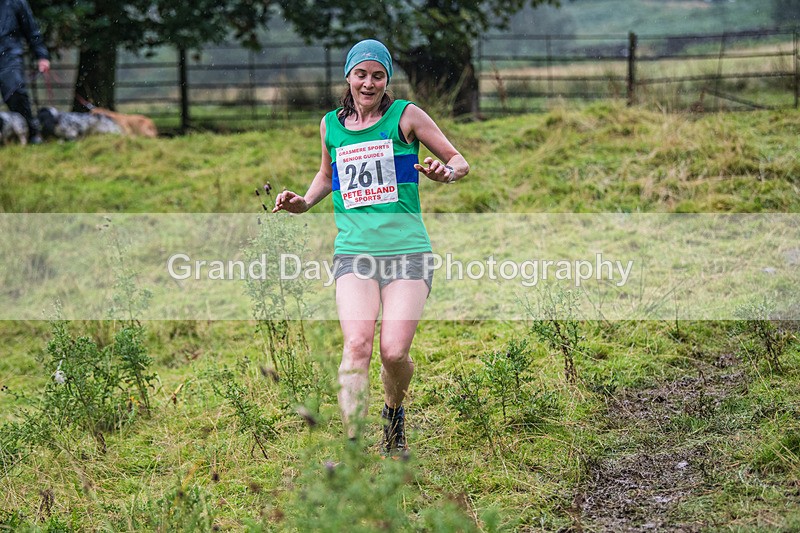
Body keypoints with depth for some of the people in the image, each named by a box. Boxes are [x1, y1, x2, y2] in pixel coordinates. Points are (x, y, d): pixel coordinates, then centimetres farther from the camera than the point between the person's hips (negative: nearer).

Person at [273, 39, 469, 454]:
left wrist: (447, 173, -15)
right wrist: (304, 202, 13)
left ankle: (394, 412, 24)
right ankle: (353, 444, -20)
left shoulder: (406, 116, 2)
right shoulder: (331, 124, 13)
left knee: (394, 352, -10)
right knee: (357, 344, -19)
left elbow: (459, 161, 7)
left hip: (408, 251, -2)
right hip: (353, 252, 2)